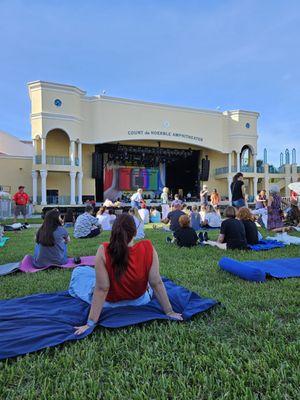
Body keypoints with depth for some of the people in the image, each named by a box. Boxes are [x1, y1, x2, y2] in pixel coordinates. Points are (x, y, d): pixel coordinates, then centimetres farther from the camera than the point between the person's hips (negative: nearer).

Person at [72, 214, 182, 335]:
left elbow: (101, 289, -28)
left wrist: (91, 323, -20)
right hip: (140, 301, 1)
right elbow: (157, 283, -22)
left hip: (110, 303, -1)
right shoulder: (148, 249, -26)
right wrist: (169, 312, -12)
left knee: (78, 272, 22)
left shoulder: (104, 251, -30)